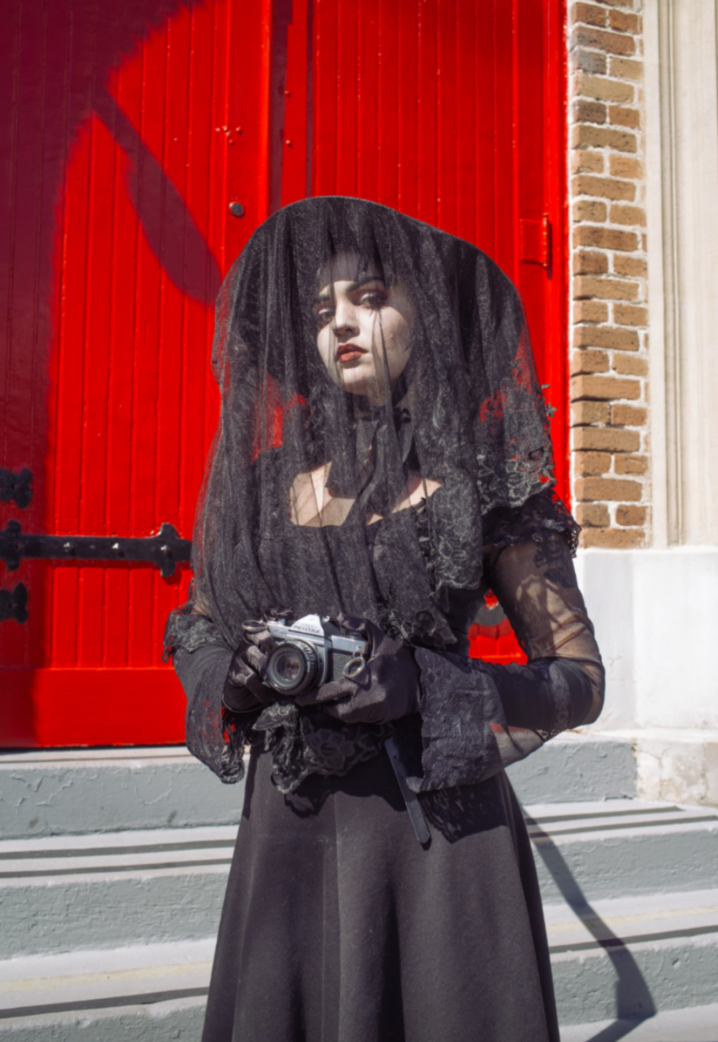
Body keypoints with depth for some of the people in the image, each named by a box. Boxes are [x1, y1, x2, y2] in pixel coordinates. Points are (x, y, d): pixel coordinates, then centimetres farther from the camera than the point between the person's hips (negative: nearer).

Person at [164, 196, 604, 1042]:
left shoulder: (481, 481, -2)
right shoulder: (273, 483, 8)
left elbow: (581, 680, -2)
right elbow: (194, 633, 18)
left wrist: (426, 691, -16)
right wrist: (237, 674, -5)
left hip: (437, 826, -3)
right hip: (288, 826, 3)